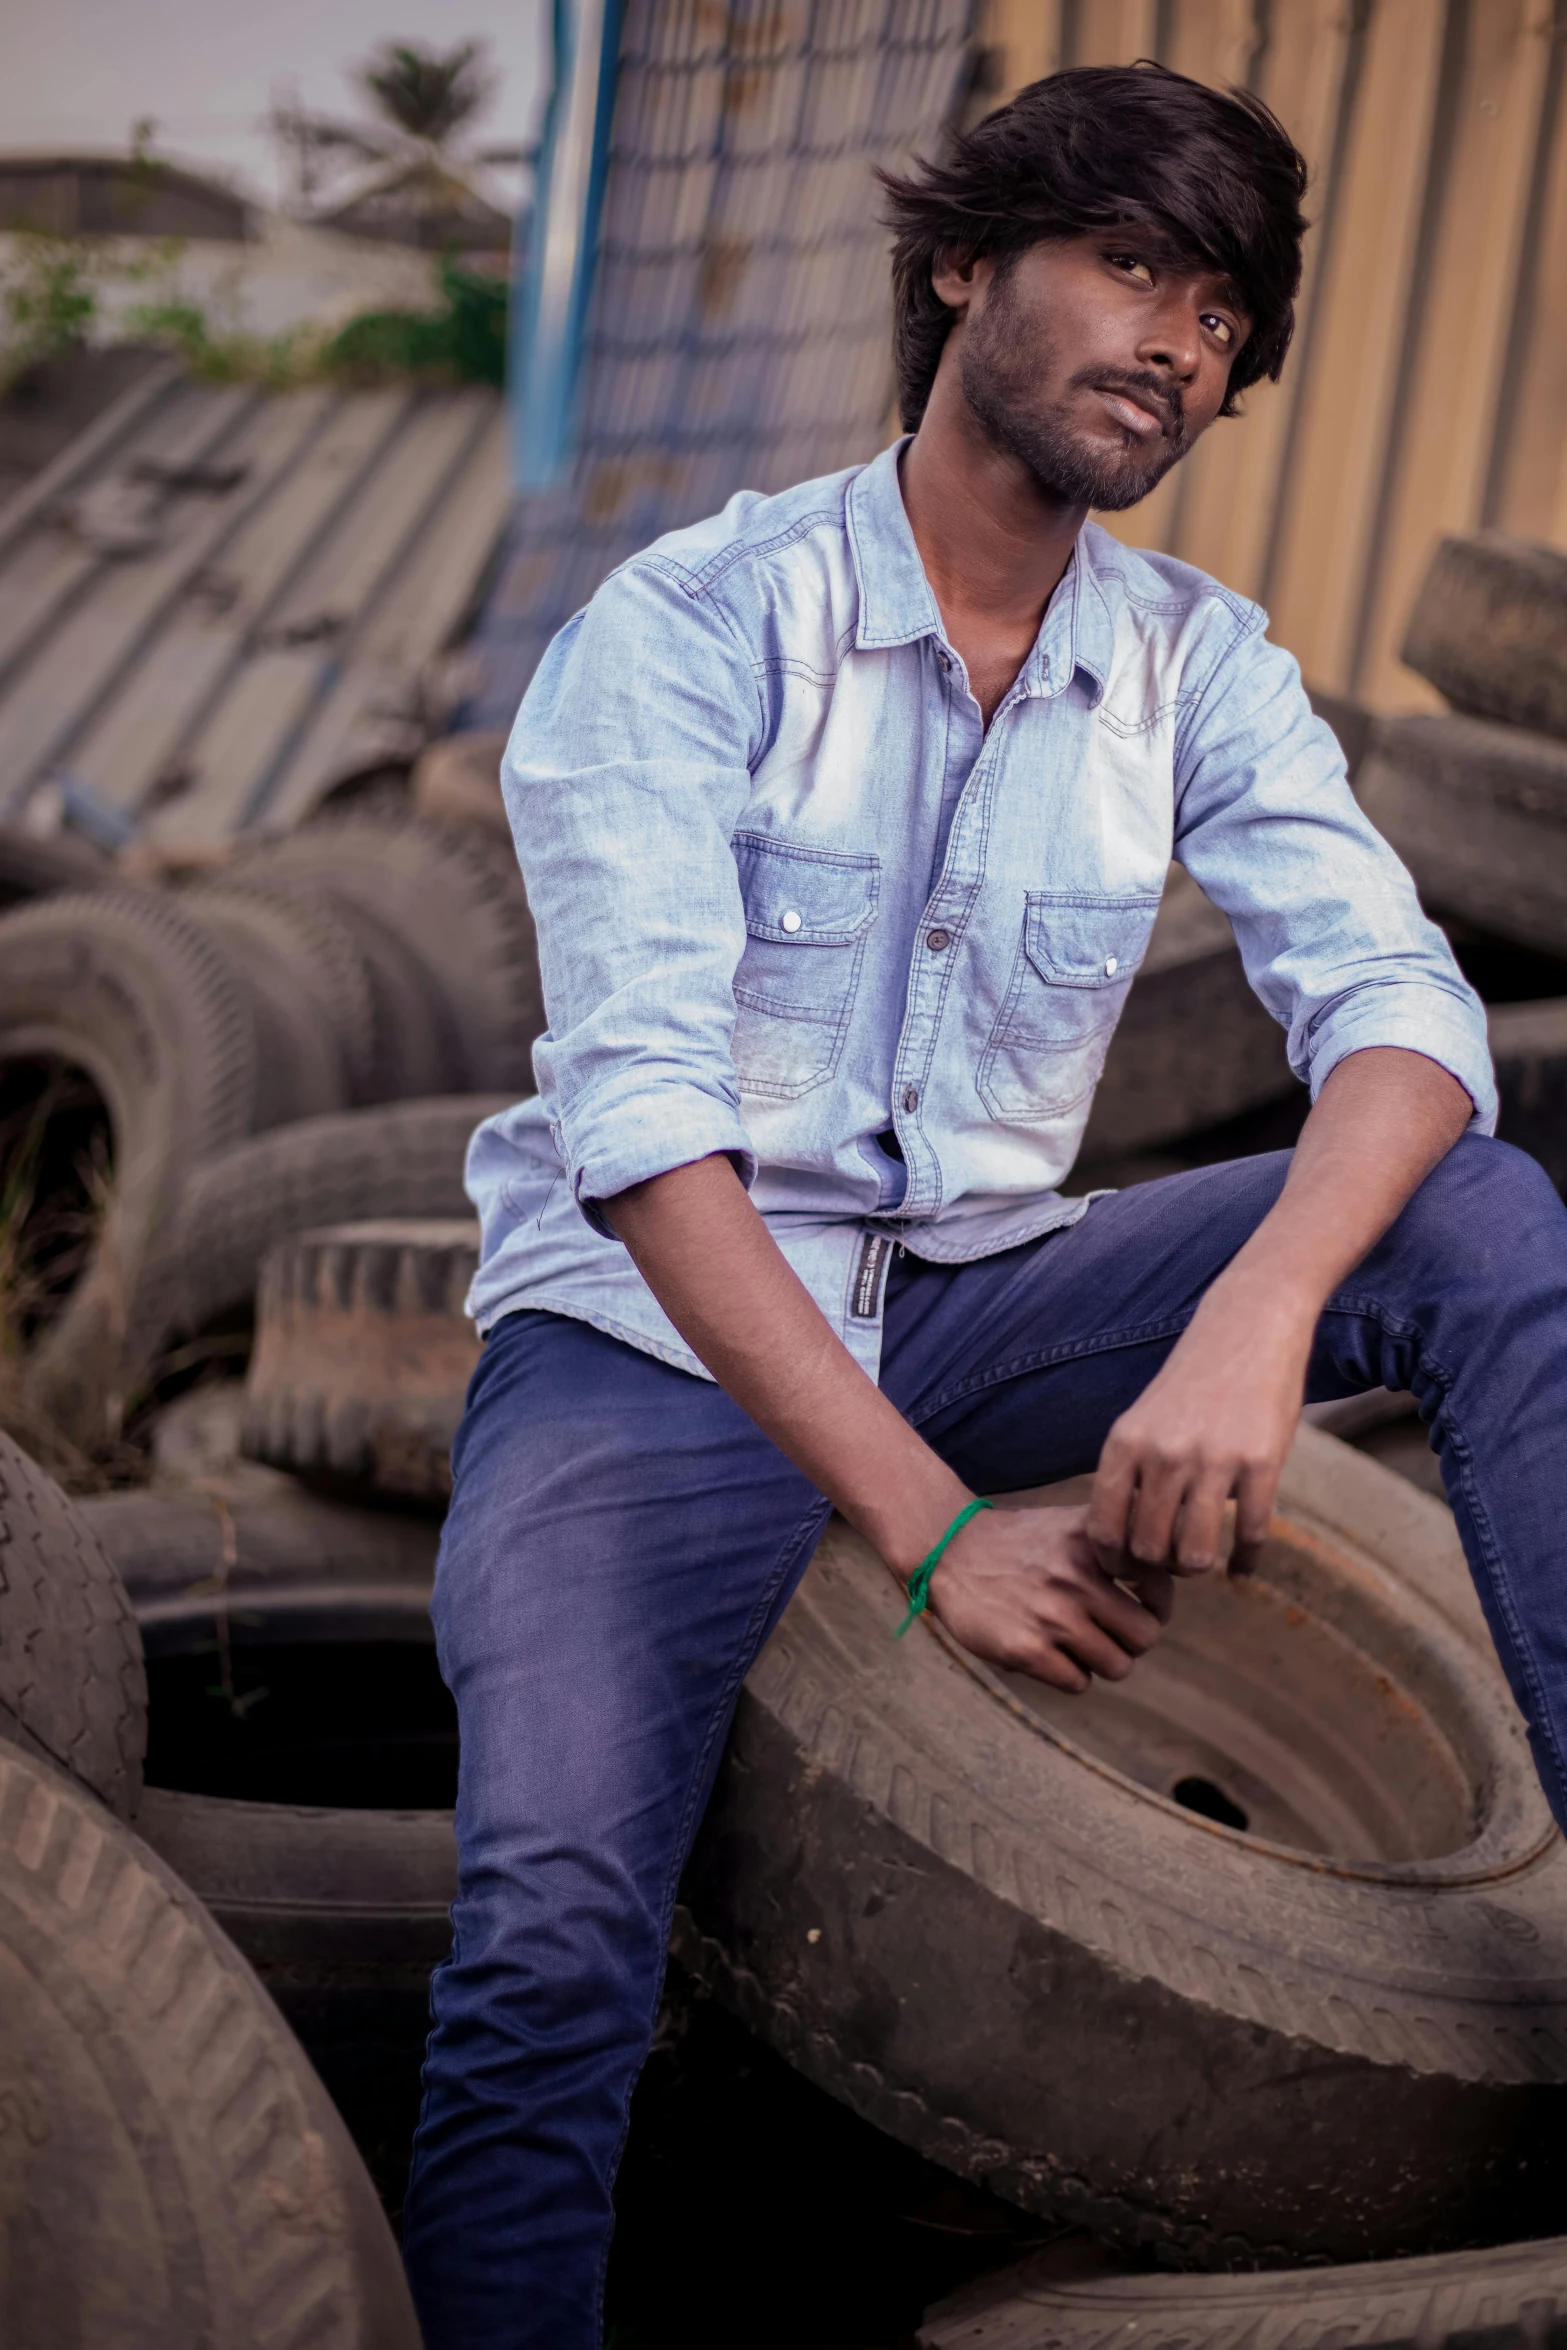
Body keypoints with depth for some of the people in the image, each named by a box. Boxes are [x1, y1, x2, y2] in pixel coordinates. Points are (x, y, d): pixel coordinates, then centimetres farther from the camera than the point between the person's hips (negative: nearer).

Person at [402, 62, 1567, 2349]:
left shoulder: (1199, 669, 3)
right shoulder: (697, 622, -11)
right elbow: (642, 1113, -21)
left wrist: (1254, 1311, -34)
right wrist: (934, 1524, -29)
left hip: (975, 1303, 4)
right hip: (658, 1334, -4)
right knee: (552, 1935, -27)